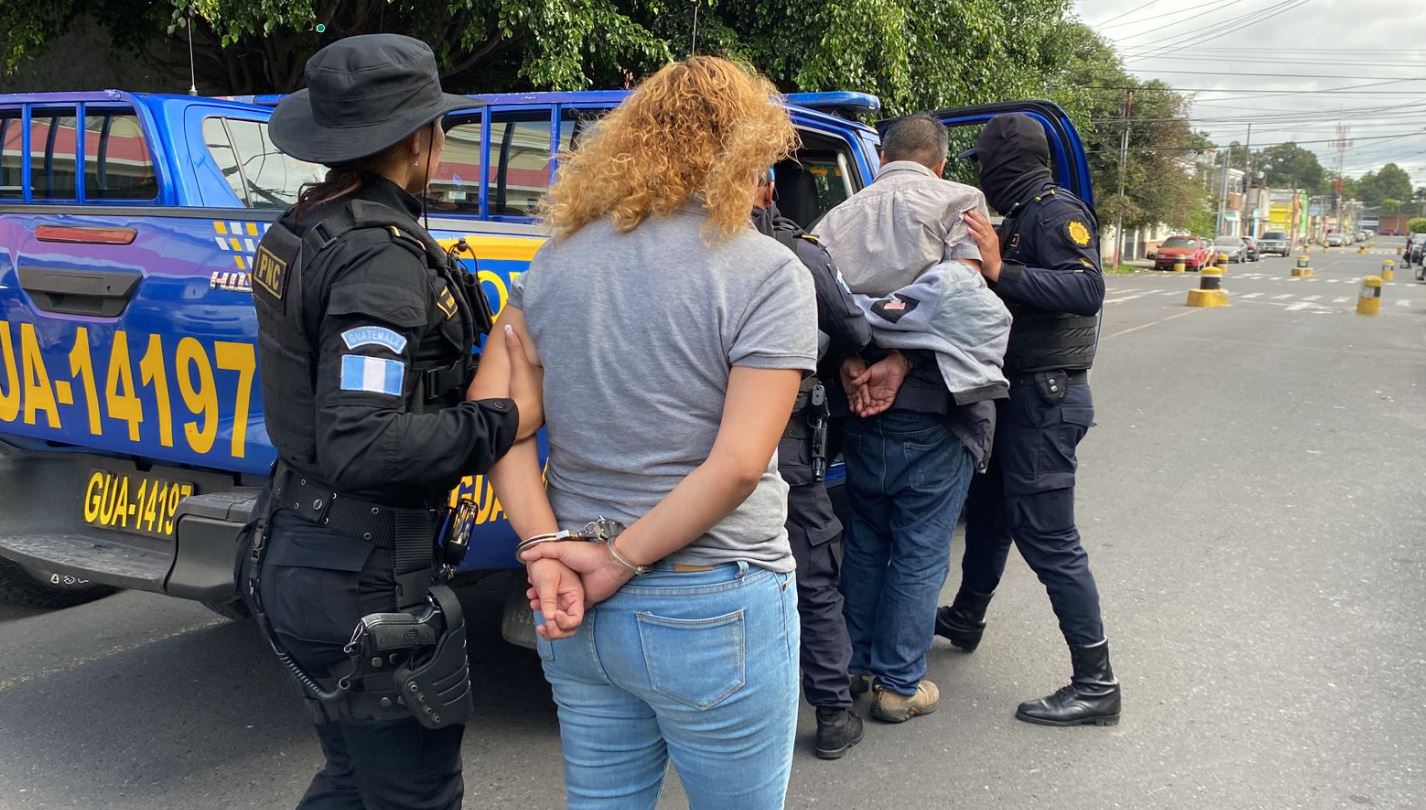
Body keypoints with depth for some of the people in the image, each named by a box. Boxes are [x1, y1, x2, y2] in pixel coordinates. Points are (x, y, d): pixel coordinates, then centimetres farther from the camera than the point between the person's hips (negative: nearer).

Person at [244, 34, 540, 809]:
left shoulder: (303, 228, 6)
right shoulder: (381, 254, -22)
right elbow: (362, 447, -30)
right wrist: (503, 421, -19)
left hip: (303, 550, 9)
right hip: (364, 580, -9)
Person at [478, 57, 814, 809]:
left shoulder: (560, 254, 4)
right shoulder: (769, 274, -12)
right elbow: (739, 464, -20)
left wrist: (547, 551, -8)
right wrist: (619, 563, -12)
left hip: (577, 606, 5)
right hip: (712, 614, -5)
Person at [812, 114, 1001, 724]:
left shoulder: (840, 216, 11)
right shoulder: (959, 202, -2)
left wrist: (852, 366, -14)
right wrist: (898, 365, -18)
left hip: (860, 409, 5)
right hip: (932, 407, -5)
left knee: (864, 542, 20)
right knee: (921, 552, 6)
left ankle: (855, 662, 31)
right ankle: (900, 684, 13)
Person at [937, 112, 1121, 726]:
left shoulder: (1056, 213, -14)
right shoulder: (1019, 219, 14)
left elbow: (1087, 289, -29)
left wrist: (1002, 271, -34)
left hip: (1045, 398, -10)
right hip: (1019, 393, 10)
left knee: (1047, 538, -8)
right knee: (988, 511, 24)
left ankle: (1096, 685, 0)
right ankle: (965, 618, 44)